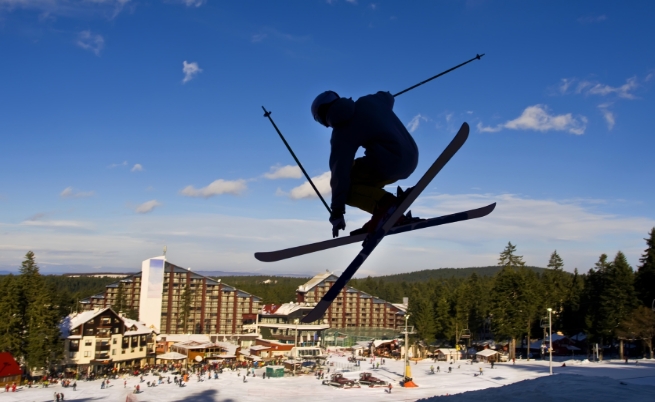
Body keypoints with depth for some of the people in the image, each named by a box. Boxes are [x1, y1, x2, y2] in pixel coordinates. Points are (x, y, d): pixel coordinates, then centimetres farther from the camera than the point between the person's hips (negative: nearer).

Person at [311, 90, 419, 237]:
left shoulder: (342, 132, -6)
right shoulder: (368, 101, 12)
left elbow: (339, 172, -11)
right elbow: (388, 98, 36)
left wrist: (337, 212, -9)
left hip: (389, 161, -9)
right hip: (412, 159, 9)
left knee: (343, 184, 1)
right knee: (363, 183, 25)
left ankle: (385, 203, -19)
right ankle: (393, 213, 7)